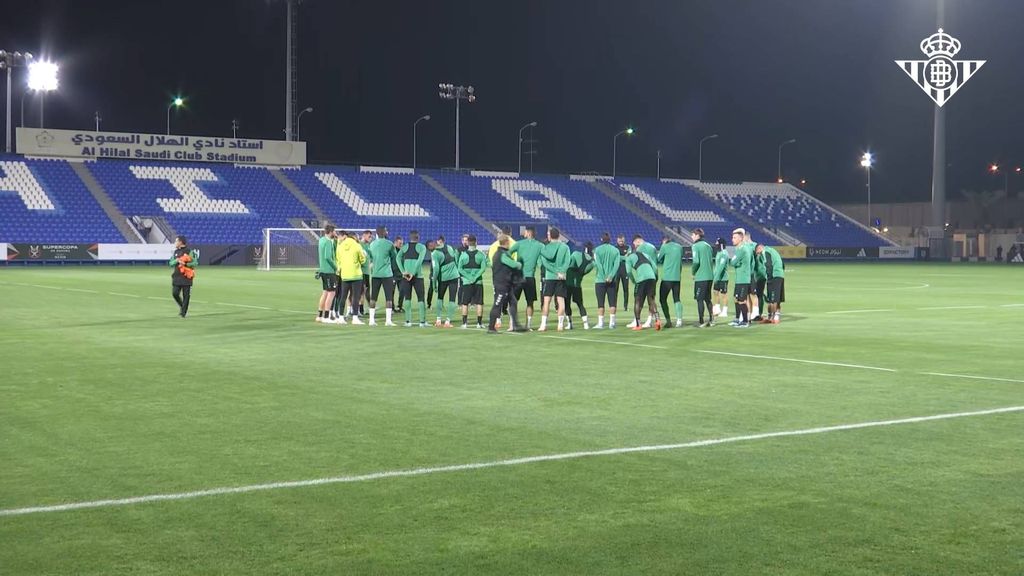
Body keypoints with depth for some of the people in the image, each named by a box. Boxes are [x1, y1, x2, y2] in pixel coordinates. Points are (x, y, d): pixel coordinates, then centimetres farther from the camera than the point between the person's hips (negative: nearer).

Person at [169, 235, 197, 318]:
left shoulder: (189, 252, -4)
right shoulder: (176, 252, 15)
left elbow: (195, 263, -10)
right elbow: (170, 263, 11)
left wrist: (185, 264, -20)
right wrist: (177, 260, -9)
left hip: (186, 277, -5)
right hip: (177, 276, 5)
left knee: (186, 295, -2)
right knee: (175, 293, -2)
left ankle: (184, 312, 5)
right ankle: (181, 306, 22)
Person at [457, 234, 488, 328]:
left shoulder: (463, 255, 0)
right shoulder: (481, 254, -1)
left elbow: (460, 269, -5)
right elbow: (483, 268, -9)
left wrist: (469, 277, -7)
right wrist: (475, 277, -11)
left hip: (466, 282, 0)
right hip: (478, 282, 0)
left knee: (465, 303, 7)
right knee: (479, 303, 5)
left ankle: (464, 323, 4)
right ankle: (479, 323, 3)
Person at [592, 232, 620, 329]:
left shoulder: (597, 250, -1)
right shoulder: (616, 250, 5)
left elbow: (598, 264, -10)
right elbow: (617, 264, -6)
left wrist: (604, 277, -11)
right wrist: (611, 276, -12)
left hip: (600, 280, -2)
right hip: (612, 280, 2)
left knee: (601, 303, 2)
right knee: (612, 302, 5)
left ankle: (600, 323, 1)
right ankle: (611, 323, 3)